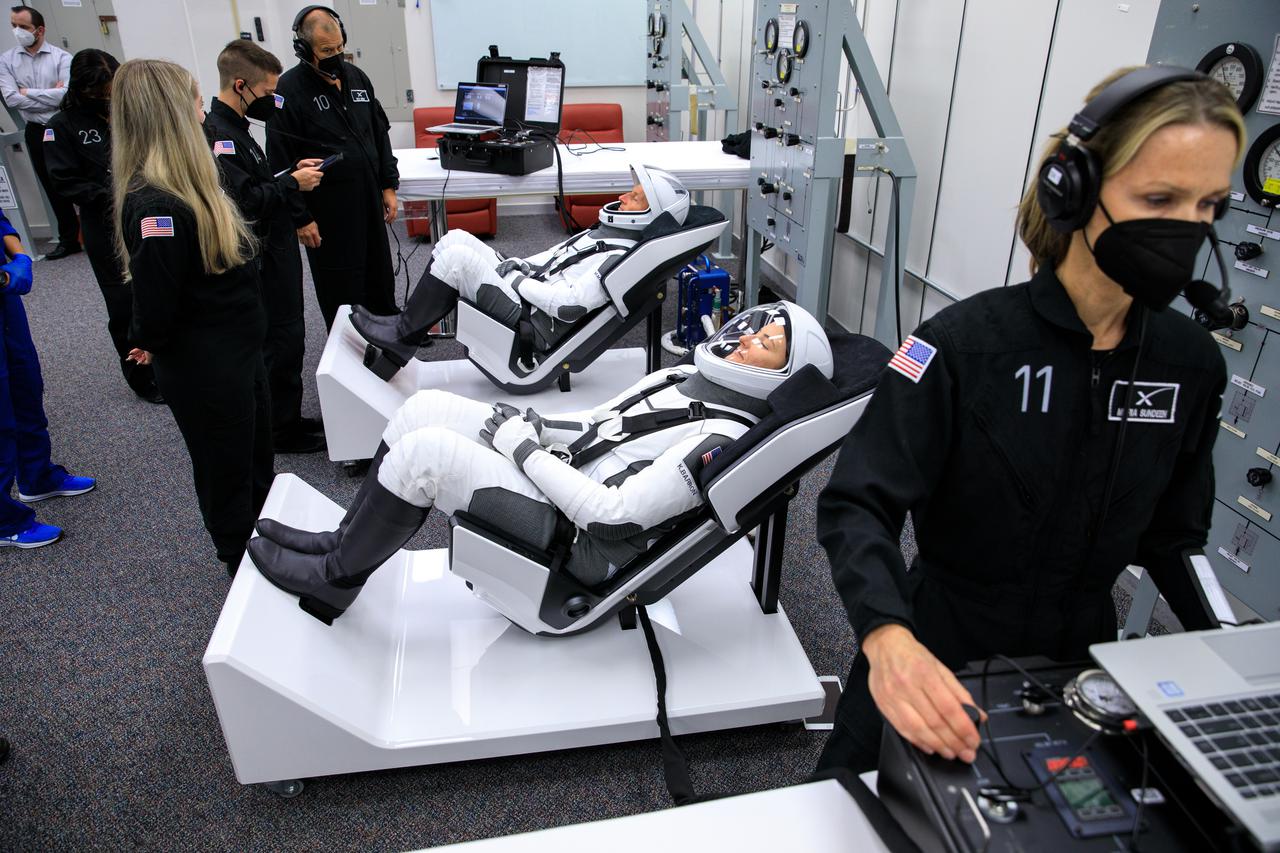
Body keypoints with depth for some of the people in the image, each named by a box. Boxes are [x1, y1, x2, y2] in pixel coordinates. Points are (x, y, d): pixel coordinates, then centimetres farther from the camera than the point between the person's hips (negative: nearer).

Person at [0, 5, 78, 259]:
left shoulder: (61, 57, -4)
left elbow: (67, 94, -17)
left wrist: (28, 92, -10)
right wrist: (51, 96, -10)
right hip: (37, 132, 3)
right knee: (53, 188, 8)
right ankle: (69, 239, 16)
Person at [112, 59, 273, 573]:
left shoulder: (187, 185, 2)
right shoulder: (155, 205, -28)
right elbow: (155, 309, -24)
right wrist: (151, 343, -6)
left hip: (238, 352, 9)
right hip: (204, 370, -9)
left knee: (258, 463, 24)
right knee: (227, 475, 12)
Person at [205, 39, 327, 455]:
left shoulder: (233, 127, 12)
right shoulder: (218, 135, -19)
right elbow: (243, 201, -26)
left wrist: (292, 174, 6)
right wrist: (292, 183, -16)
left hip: (273, 251, 10)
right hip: (263, 258, -10)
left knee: (285, 337, 16)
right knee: (281, 339, -1)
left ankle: (287, 419, 28)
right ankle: (282, 429, 12)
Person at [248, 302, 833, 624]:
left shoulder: (724, 436, -20)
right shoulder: (687, 376, 9)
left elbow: (611, 517, -25)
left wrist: (525, 450, -16)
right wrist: (530, 425, 0)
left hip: (576, 542, -9)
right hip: (559, 467, 9)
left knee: (426, 449, -21)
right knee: (426, 407, 1)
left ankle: (334, 579, 3)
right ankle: (345, 542, 15)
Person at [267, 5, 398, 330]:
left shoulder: (356, 77, 7)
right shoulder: (289, 90, -12)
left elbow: (380, 133, 15)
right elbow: (280, 162, -12)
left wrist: (388, 186, 10)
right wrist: (300, 218, -13)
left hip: (368, 199, 6)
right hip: (327, 210, -6)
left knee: (380, 278, 17)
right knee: (342, 290, 5)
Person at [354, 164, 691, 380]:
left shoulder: (622, 256, -18)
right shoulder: (607, 232, 13)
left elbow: (569, 305, -26)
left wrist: (516, 280, -14)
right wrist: (517, 266, 6)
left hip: (533, 325, -10)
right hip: (526, 290, 10)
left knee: (455, 258, -19)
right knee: (455, 238, 3)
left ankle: (401, 334, 0)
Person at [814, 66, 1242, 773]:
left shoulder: (1191, 363, -5)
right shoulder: (964, 343, -23)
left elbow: (1173, 536, 5)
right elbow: (857, 505, -26)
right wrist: (888, 638, -43)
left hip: (1079, 661, 4)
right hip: (940, 667, -3)